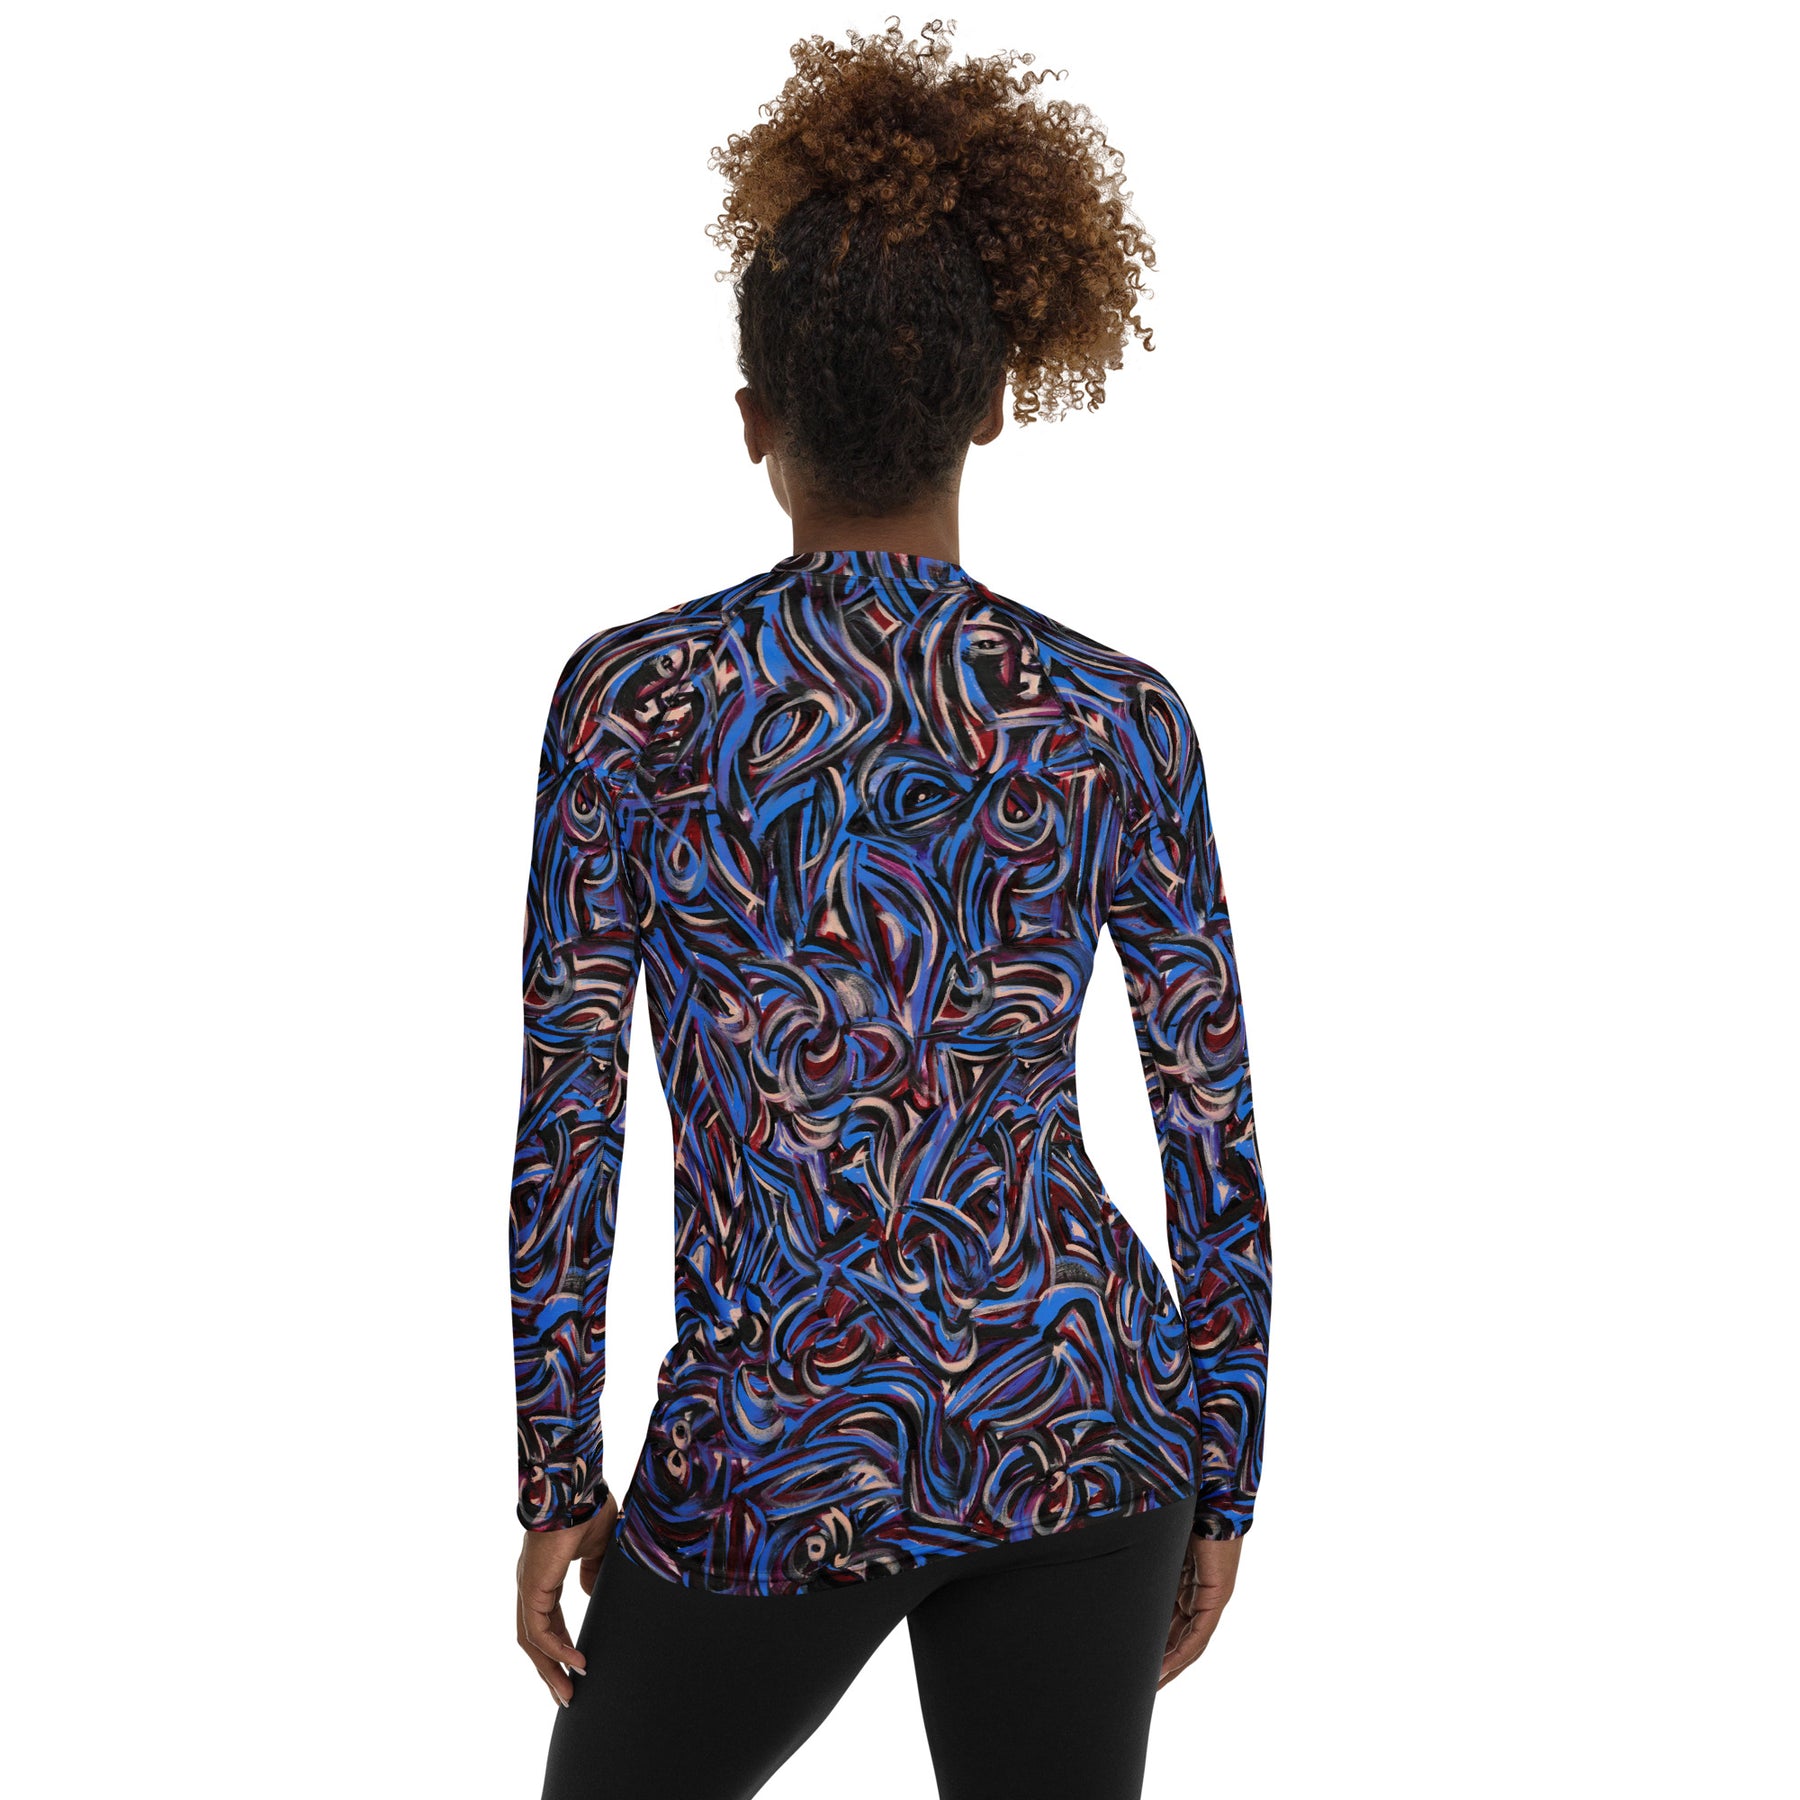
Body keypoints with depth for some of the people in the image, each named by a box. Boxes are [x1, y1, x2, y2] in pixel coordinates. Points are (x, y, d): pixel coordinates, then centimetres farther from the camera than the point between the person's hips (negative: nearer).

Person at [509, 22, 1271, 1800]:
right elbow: (1214, 1138, 0)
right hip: (1076, 1417, 2)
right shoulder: (1121, 721, -4)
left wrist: (555, 1481, 4)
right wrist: (1219, 1484, 11)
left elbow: (566, 1119, -6)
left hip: (777, 1455, -2)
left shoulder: (631, 695, -9)